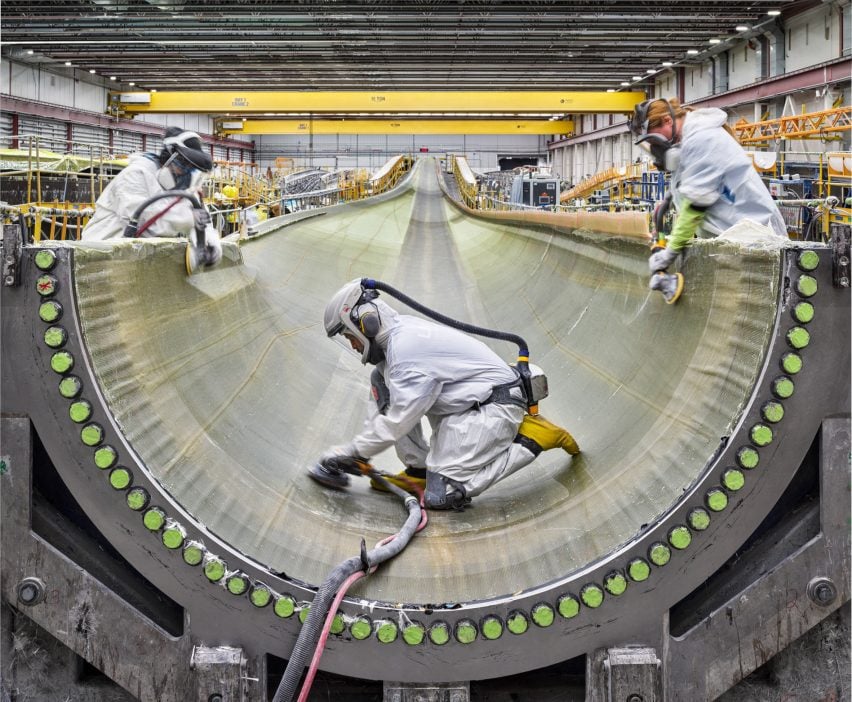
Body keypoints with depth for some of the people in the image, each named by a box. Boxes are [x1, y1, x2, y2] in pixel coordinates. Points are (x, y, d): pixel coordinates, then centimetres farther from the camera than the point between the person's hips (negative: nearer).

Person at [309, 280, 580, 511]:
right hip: (467, 400, 10)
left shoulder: (406, 349, -23)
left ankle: (531, 439, -6)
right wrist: (358, 451, 9)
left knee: (441, 496, -16)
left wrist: (352, 451, -10)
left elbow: (397, 422, -21)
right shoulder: (399, 331, 8)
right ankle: (418, 470, 6)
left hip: (496, 404, -10)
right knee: (381, 381, 3)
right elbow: (383, 405, 15)